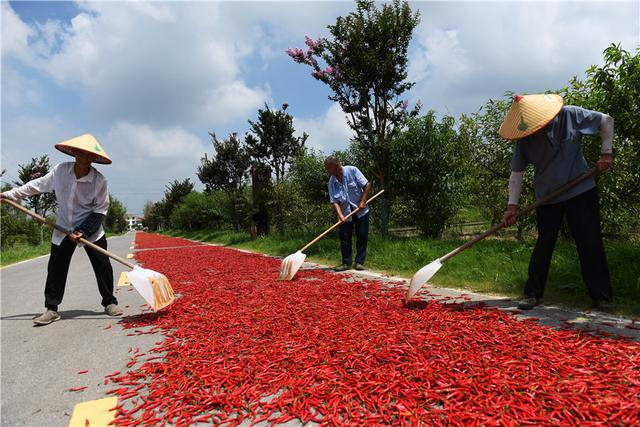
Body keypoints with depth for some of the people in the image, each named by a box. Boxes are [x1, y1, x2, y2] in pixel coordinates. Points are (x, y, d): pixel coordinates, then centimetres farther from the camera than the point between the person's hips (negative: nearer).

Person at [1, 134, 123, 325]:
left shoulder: (99, 180, -18)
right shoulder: (60, 170, -10)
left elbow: (100, 210, -13)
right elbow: (37, 185, 6)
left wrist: (83, 232, -18)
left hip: (91, 229, -2)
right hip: (63, 228, 3)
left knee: (103, 266, -4)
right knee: (55, 268, 4)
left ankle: (109, 303, 13)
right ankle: (51, 309, 16)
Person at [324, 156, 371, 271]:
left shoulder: (352, 171, -15)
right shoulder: (332, 181, -7)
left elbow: (367, 185, -12)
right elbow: (334, 201, -11)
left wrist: (363, 201, -18)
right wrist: (340, 215, -25)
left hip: (360, 210, -2)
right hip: (345, 213, 3)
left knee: (362, 236, 2)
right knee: (344, 238, 2)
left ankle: (359, 262, 12)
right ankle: (346, 263, 12)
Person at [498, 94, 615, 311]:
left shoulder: (570, 115, -12)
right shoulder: (525, 141, -10)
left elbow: (606, 121, 3)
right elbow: (516, 173, -6)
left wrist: (606, 152, -6)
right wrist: (512, 206, -12)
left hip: (581, 190, 0)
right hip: (547, 197, 0)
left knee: (590, 243, 2)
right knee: (543, 244, 3)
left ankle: (602, 297, 12)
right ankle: (532, 294, 11)